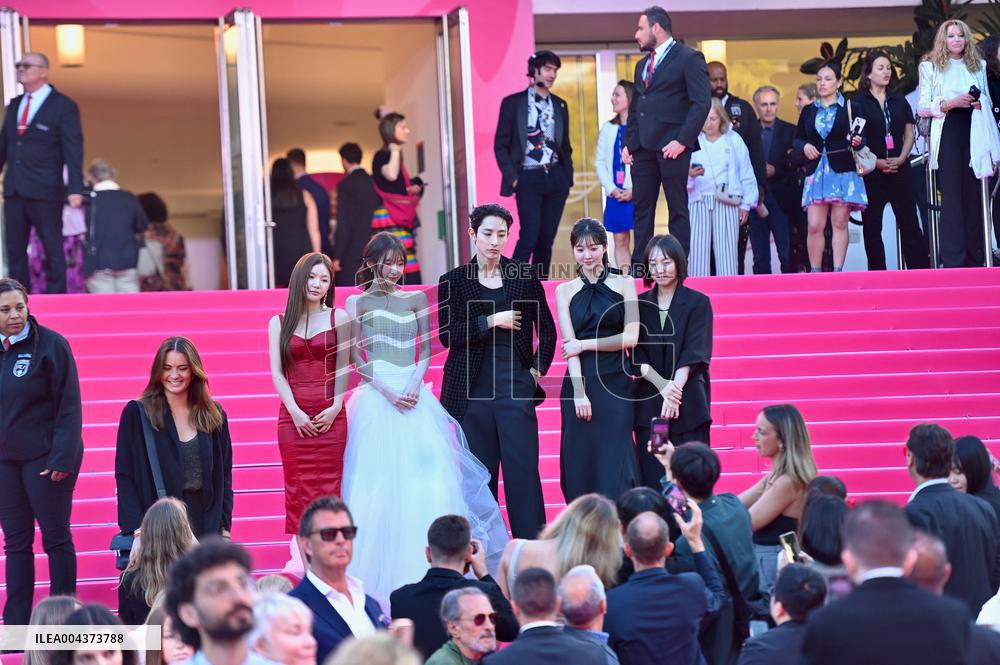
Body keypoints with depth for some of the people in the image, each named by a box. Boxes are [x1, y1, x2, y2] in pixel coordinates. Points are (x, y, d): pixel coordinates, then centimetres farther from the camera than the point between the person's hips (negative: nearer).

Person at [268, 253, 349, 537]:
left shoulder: (339, 318, 9)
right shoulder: (279, 323, 10)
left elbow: (343, 367, 5)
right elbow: (277, 372, 4)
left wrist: (335, 407, -8)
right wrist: (295, 411, -9)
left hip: (330, 415, -1)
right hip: (293, 416, 1)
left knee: (329, 489, -5)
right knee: (298, 489, -3)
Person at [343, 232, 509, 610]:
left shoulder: (415, 299, 13)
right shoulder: (357, 303, 6)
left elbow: (426, 352, 9)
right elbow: (357, 358, 2)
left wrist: (414, 386, -8)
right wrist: (387, 391, -11)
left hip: (415, 397, 2)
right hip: (376, 397, -2)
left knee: (424, 477, -5)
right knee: (380, 481, -6)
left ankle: (425, 572, -1)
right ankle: (383, 577, -3)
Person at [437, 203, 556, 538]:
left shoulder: (524, 276, 8)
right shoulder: (453, 281, 6)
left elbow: (547, 330, 14)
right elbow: (447, 334, -4)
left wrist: (537, 369, 5)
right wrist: (491, 322, -10)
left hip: (515, 385, 0)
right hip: (473, 389, 0)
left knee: (523, 469, -5)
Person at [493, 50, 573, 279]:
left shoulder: (560, 105, 12)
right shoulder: (513, 103, 0)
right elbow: (501, 145, 0)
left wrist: (567, 175, 7)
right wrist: (512, 178, -8)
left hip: (556, 177, 4)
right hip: (528, 178, -4)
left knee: (547, 238, 4)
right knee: (530, 235, -15)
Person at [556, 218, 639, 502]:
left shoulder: (623, 284, 5)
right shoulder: (565, 291, 9)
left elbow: (631, 338, -2)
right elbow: (569, 344, 0)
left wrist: (585, 345, -7)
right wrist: (578, 392, -11)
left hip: (616, 383, -1)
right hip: (580, 383, 1)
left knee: (614, 462, -5)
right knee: (580, 462, 1)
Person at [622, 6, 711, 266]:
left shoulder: (689, 58, -3)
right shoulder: (642, 65, 21)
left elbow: (702, 103, -11)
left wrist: (682, 141, -17)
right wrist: (628, 143, 12)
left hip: (671, 147, -7)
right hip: (643, 147, 7)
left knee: (678, 209, -2)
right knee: (641, 208, 4)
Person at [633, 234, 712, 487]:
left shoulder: (698, 302, 3)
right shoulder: (639, 304, 9)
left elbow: (694, 352, -7)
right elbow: (637, 354, 2)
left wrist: (675, 387, -21)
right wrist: (663, 386, -13)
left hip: (688, 402, -2)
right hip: (649, 403, 2)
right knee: (652, 480, -3)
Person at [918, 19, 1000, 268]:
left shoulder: (978, 66, 15)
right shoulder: (930, 66, 5)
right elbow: (923, 107, 1)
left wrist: (979, 102, -2)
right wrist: (950, 103, -15)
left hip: (973, 134, 3)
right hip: (947, 133, -3)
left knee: (973, 196, 4)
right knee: (951, 196, -7)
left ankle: (974, 259, 7)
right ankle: (953, 261, -9)